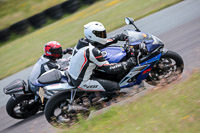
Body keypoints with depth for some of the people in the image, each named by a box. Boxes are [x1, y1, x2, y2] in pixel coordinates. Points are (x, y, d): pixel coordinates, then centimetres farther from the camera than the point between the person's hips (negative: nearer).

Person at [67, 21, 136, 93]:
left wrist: (117, 38, 15)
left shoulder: (83, 42, 1)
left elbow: (101, 43, 19)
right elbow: (108, 69, -21)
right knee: (115, 86, -13)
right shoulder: (92, 51, -25)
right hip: (82, 83, -10)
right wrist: (127, 64, -16)